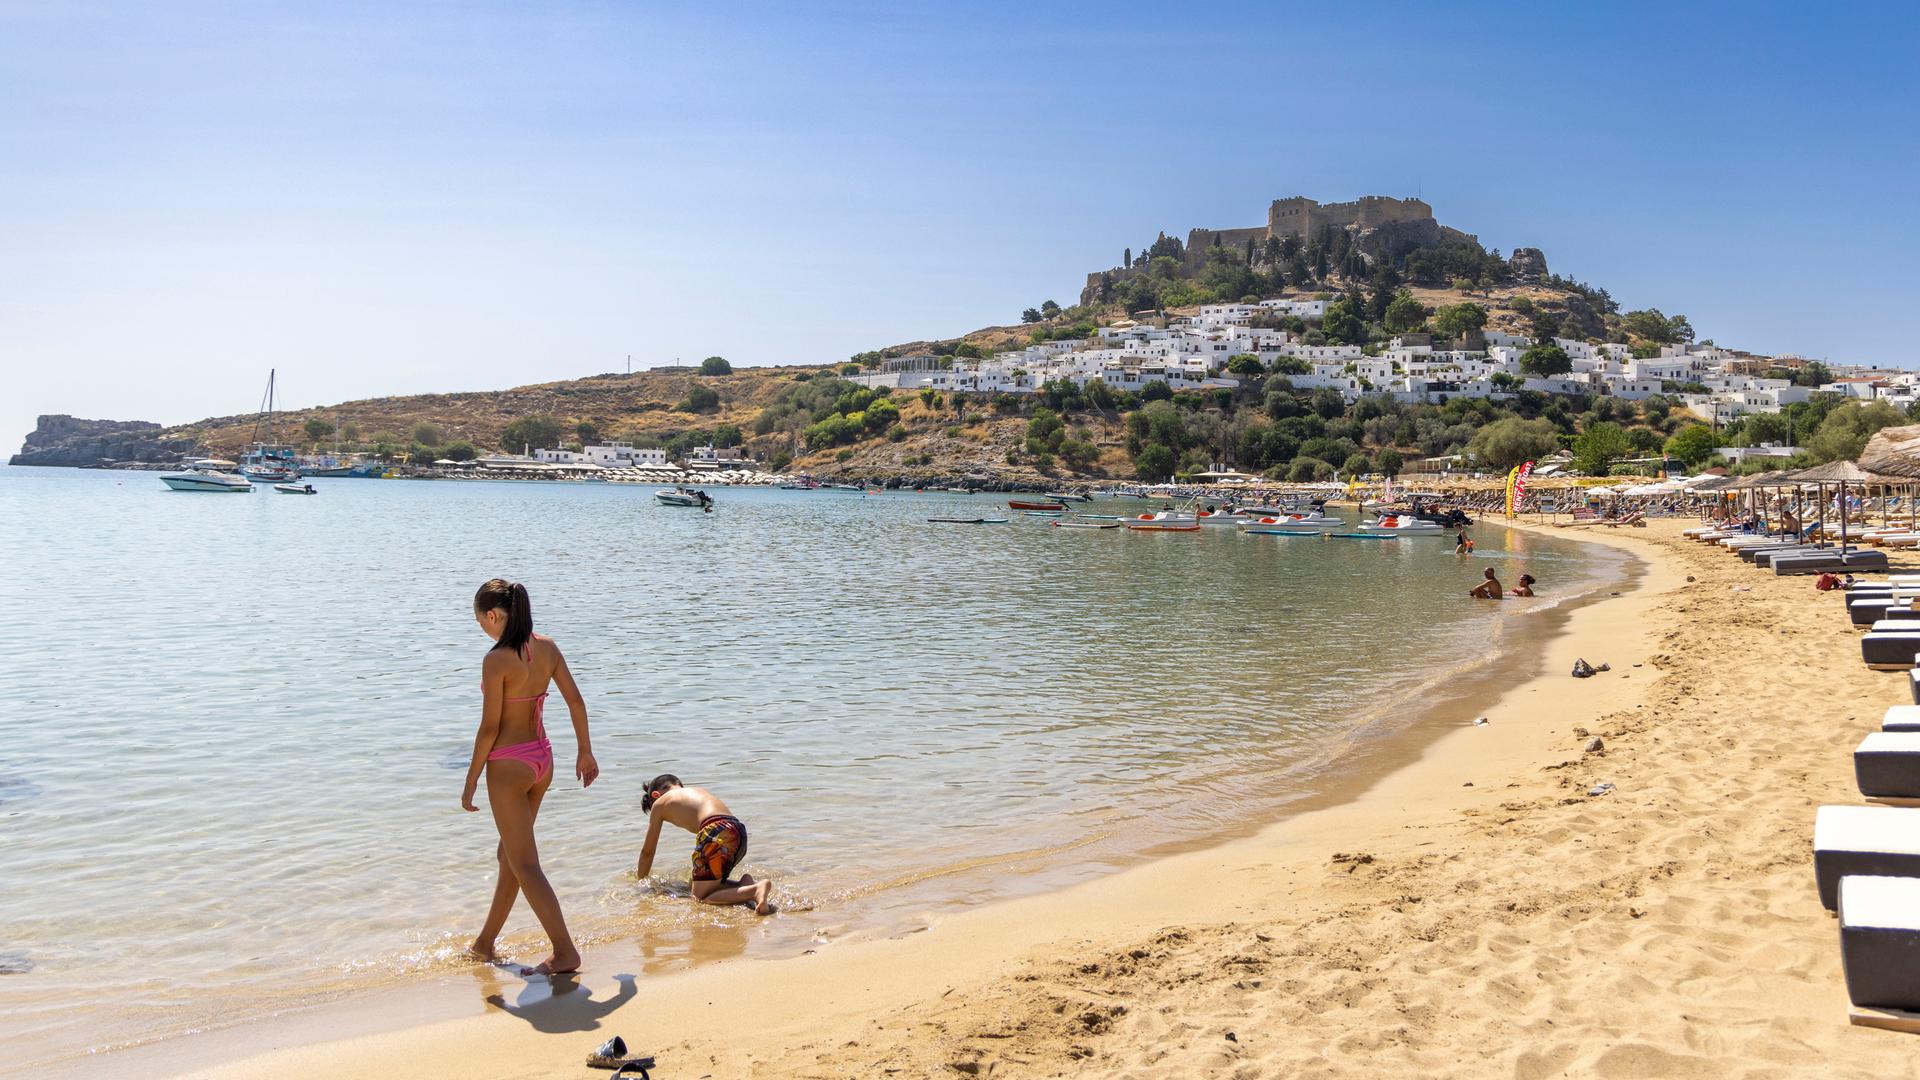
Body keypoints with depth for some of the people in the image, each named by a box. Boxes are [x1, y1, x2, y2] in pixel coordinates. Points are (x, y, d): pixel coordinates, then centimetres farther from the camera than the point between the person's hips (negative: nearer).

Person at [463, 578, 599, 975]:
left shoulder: (496, 660, -18)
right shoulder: (547, 648, 1)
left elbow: (490, 727, -16)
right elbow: (576, 701, 4)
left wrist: (471, 782, -7)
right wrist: (586, 752, 14)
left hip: (508, 765, -8)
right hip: (542, 759, 8)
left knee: (524, 864, 0)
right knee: (509, 854, 20)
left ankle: (565, 952, -2)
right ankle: (485, 942, 35)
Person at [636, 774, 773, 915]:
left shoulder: (659, 803, 20)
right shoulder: (701, 790, 35)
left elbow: (647, 851, 24)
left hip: (717, 833, -7)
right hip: (740, 832, 7)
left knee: (701, 898, -1)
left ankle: (756, 890, -21)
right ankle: (744, 884, 1)